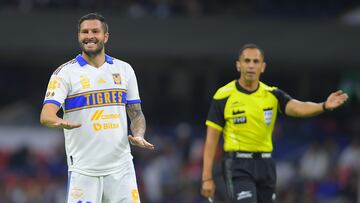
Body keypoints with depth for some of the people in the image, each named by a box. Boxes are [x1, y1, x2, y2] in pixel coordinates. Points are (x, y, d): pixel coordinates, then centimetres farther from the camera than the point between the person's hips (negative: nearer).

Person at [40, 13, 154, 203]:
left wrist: (138, 136, -5)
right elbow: (46, 115, -12)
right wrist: (59, 122, -36)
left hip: (121, 167, 3)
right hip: (83, 170, -3)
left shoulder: (124, 70, 12)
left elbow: (136, 114, 17)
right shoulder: (65, 72, -1)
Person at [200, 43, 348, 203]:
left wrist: (324, 106, -37)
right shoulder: (223, 96, -6)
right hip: (237, 165, -5)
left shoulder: (272, 94, 3)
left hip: (265, 165, 5)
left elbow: (298, 108, -16)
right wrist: (207, 178, -9)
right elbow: (211, 140, -4)